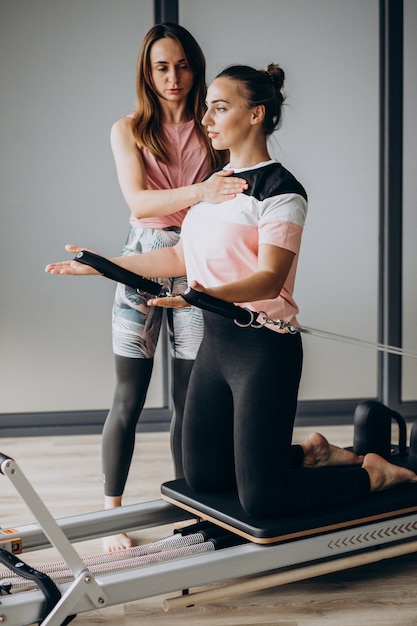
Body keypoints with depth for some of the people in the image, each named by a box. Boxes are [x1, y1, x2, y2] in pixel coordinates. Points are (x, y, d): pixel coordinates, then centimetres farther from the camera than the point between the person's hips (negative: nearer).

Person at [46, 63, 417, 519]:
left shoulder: (280, 190, -13)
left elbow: (269, 278, -22)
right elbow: (184, 257, 16)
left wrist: (207, 294, -40)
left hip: (264, 347, -8)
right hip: (216, 340, 8)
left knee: (260, 502, -6)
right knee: (201, 477, 13)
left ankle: (374, 474, 17)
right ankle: (311, 453, 31)